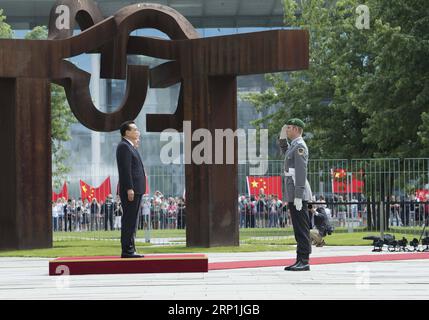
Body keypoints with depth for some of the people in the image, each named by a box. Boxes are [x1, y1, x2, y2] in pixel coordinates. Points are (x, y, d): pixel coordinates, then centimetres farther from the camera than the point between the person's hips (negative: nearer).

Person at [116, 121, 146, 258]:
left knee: (132, 221, 12)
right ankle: (127, 251, -10)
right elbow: (125, 169, -19)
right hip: (130, 190, -11)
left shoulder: (130, 147, 22)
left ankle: (130, 249, 15)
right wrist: (129, 189, -23)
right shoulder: (123, 146, -11)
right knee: (129, 220, -10)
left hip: (136, 190, 11)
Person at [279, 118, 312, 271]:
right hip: (293, 194, 10)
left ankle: (304, 262, -10)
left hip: (298, 193, -10)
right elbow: (287, 154, 41)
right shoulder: (294, 145, 17)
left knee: (302, 228, -9)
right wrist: (283, 139, 24)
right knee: (299, 229, 11)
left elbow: (301, 172, -20)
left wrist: (298, 196, -23)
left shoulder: (300, 146, -13)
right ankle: (300, 261, 13)